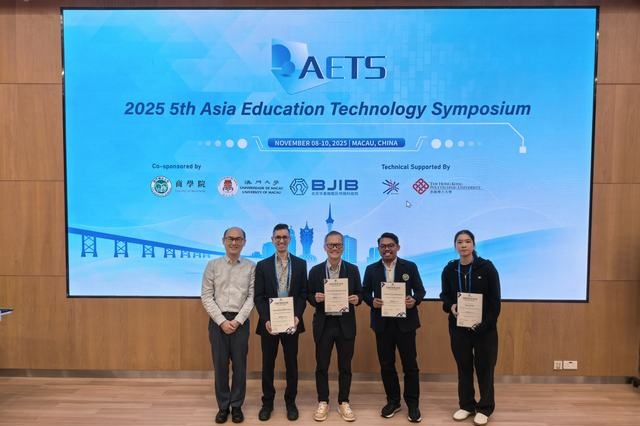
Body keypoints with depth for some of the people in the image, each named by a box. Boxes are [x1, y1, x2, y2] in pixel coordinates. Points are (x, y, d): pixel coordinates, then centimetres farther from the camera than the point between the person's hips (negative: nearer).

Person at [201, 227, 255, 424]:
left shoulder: (251, 267, 0)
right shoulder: (212, 265, 1)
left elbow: (252, 297, -3)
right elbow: (206, 296, -2)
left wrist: (237, 320, -11)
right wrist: (222, 321, -9)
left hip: (240, 321, 0)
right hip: (218, 321, 0)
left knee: (240, 365, 7)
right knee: (220, 364, 8)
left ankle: (237, 406, 22)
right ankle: (223, 406, 22)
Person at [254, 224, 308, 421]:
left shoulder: (300, 264, 3)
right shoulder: (262, 265, 2)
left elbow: (303, 294, 2)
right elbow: (259, 296, -2)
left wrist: (297, 316, -12)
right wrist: (266, 320, -14)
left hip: (291, 322, 0)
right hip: (269, 323, 0)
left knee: (291, 364, 9)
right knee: (268, 364, 9)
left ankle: (290, 402, 24)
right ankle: (267, 402, 24)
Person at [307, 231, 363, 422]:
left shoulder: (353, 269, 2)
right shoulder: (315, 270, 1)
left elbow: (360, 293, 5)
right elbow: (309, 296, 4)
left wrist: (357, 299, -17)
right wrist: (315, 298, -17)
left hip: (346, 324, 0)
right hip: (323, 324, 0)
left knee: (345, 366, 10)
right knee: (321, 365, 9)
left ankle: (343, 402, 26)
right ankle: (323, 402, 24)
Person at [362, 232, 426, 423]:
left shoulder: (410, 267, 1)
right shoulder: (371, 269, 5)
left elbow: (420, 290, 3)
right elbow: (365, 292, 7)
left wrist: (415, 300, -18)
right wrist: (372, 301, -14)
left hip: (405, 322, -2)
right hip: (382, 323, 2)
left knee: (410, 364, 5)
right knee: (386, 365, 10)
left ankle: (413, 404, 19)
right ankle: (393, 401, 27)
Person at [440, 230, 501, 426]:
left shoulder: (486, 267, -8)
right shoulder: (449, 269, 1)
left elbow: (495, 299, -7)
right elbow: (445, 296, 9)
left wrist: (487, 322, -15)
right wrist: (450, 306, -13)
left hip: (484, 327, -3)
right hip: (458, 327, 3)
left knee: (484, 368, 7)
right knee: (463, 367, 12)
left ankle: (485, 408, 21)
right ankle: (466, 405, 27)